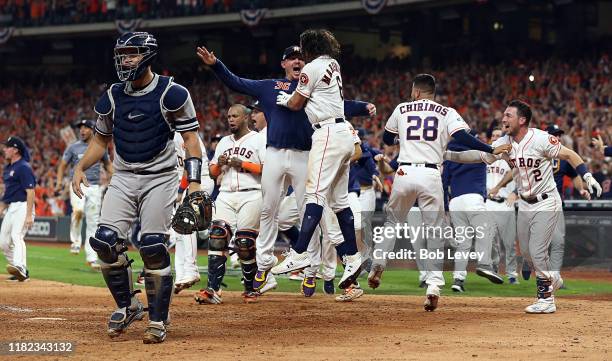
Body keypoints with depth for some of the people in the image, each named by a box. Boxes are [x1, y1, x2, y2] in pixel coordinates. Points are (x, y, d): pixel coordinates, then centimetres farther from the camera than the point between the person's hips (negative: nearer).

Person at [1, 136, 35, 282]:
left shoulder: (24, 167, -12)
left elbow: (30, 192, -18)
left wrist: (29, 215, -25)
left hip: (23, 206, -10)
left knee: (16, 236, -28)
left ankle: (19, 267, -44)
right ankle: (22, 272, 14)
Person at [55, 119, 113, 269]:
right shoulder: (73, 147, 3)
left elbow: (107, 164, 22)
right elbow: (63, 165, 7)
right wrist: (59, 182, -6)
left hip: (94, 188, 3)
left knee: (93, 223, 2)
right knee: (78, 210, -32)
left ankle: (91, 257, 8)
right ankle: (75, 241, -13)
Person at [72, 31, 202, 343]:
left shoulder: (172, 93, -7)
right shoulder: (112, 96, 7)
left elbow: (190, 137, -7)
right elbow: (101, 139, 17)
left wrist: (194, 181, -18)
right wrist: (80, 167, 0)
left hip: (160, 178, -4)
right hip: (123, 178, 4)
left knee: (153, 248, -12)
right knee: (106, 241, -11)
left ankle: (158, 321, 0)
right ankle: (127, 306, 10)